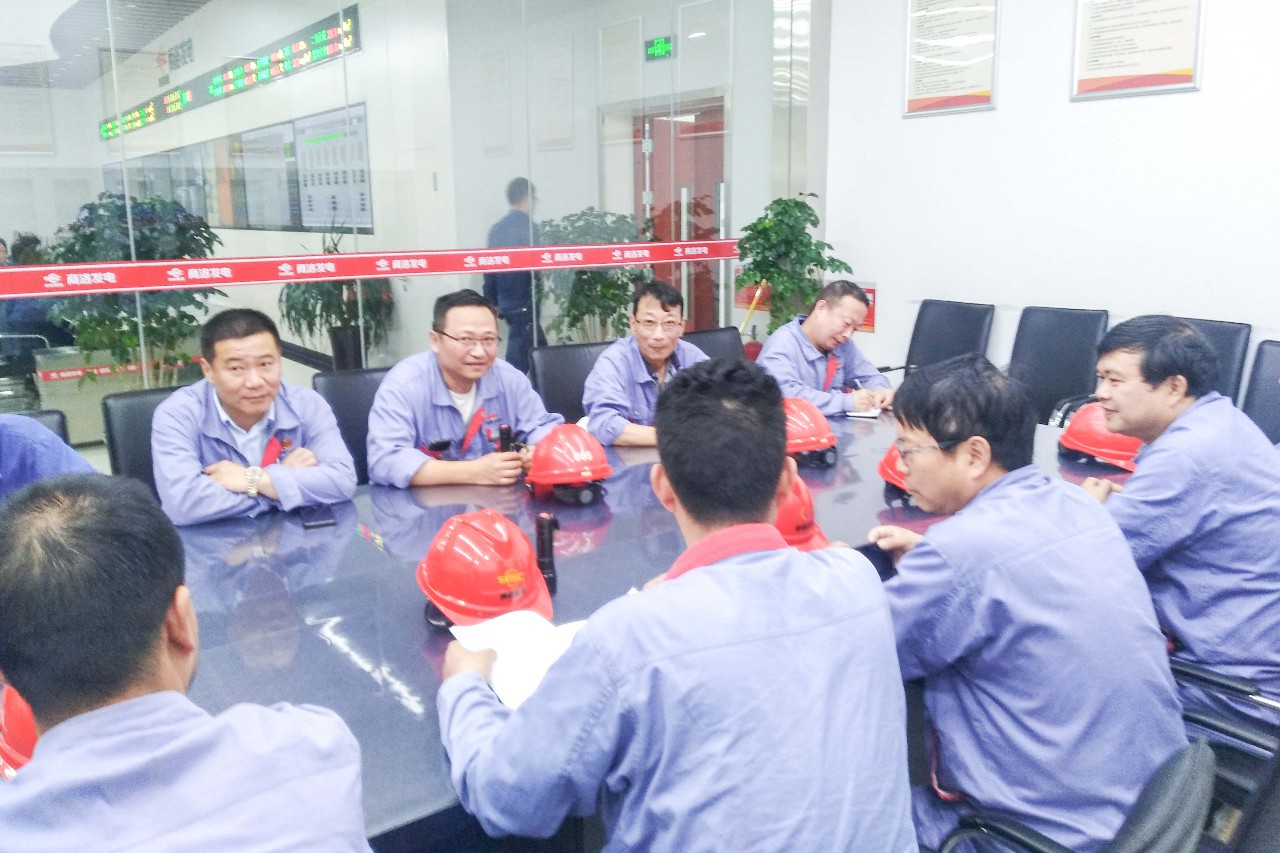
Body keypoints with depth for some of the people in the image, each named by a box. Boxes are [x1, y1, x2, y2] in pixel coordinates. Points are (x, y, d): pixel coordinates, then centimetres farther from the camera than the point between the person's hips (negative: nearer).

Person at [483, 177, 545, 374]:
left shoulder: (496, 229, 9)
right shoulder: (527, 226, -12)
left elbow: (489, 270, 12)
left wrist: (492, 303, 18)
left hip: (506, 304, 8)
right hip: (524, 305, -8)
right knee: (517, 364, -4)